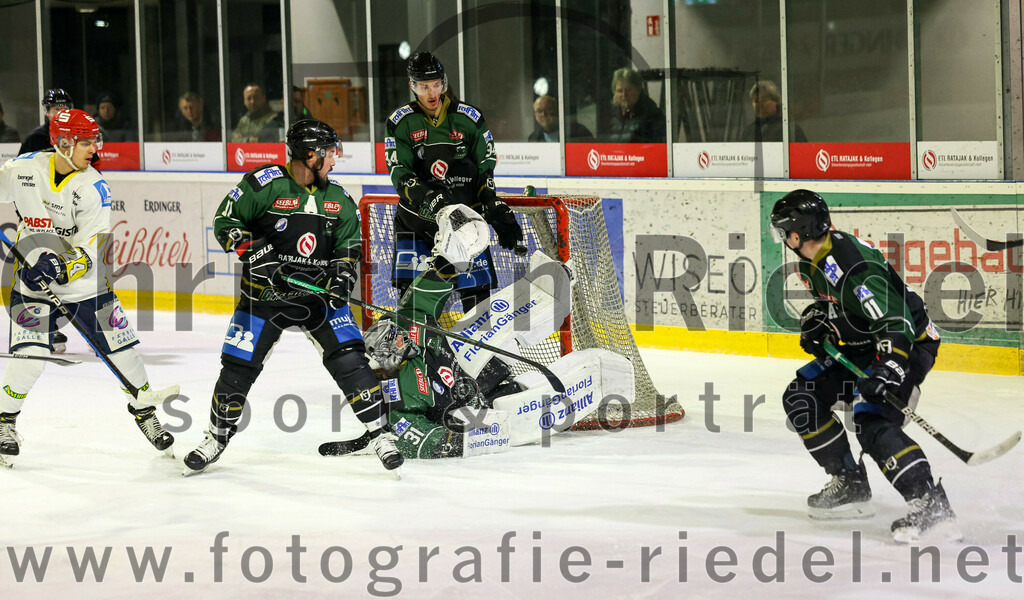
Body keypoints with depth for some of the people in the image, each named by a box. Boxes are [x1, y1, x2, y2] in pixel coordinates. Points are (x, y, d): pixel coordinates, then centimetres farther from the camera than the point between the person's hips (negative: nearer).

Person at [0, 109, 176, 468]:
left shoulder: (92, 187, -14)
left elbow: (92, 248, -19)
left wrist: (62, 268, -35)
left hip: (85, 281, 1)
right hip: (34, 280, -1)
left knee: (122, 349, 2)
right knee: (29, 356, -14)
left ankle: (143, 410, 24)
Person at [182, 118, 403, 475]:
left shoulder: (338, 199, 5)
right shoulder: (265, 183, -12)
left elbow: (348, 247, 10)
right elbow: (226, 222, -11)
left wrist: (343, 275, -10)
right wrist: (259, 256, -21)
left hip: (317, 293, 3)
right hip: (264, 294, -3)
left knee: (349, 359, -12)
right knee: (238, 368, 0)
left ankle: (380, 435, -5)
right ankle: (217, 439, 22)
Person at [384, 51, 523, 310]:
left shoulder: (469, 118, 2)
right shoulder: (401, 122, -1)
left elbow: (486, 169, 6)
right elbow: (399, 175, -8)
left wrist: (498, 211, -5)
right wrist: (430, 199, -24)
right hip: (418, 218, -1)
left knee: (476, 288, -3)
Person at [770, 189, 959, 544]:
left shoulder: (851, 267, -29)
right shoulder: (812, 260, 2)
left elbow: (896, 320, -35)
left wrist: (889, 370, -45)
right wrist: (815, 320, 5)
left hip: (909, 343, -11)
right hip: (864, 344, 11)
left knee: (872, 424, -28)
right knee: (801, 398, 8)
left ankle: (931, 505, -28)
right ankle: (850, 486, 14)